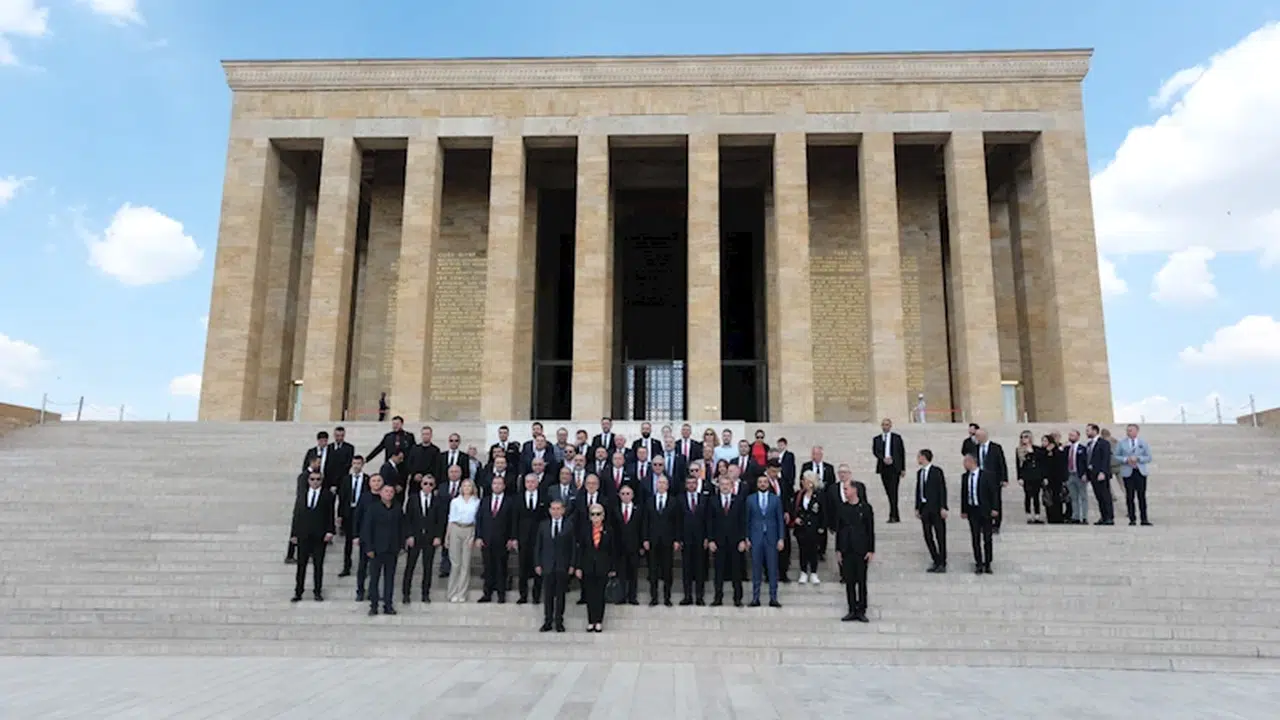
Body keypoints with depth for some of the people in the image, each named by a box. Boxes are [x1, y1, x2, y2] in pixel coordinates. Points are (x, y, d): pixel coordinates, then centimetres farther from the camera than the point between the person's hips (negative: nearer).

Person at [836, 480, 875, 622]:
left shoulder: (865, 508, -3)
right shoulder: (842, 507, 6)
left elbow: (871, 530, -2)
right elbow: (838, 529, 8)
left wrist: (871, 550, -7)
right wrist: (838, 549, 5)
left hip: (861, 550, -3)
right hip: (846, 550, 3)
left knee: (861, 581, 3)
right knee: (849, 581, 5)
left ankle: (861, 610, 11)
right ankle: (852, 610, 13)